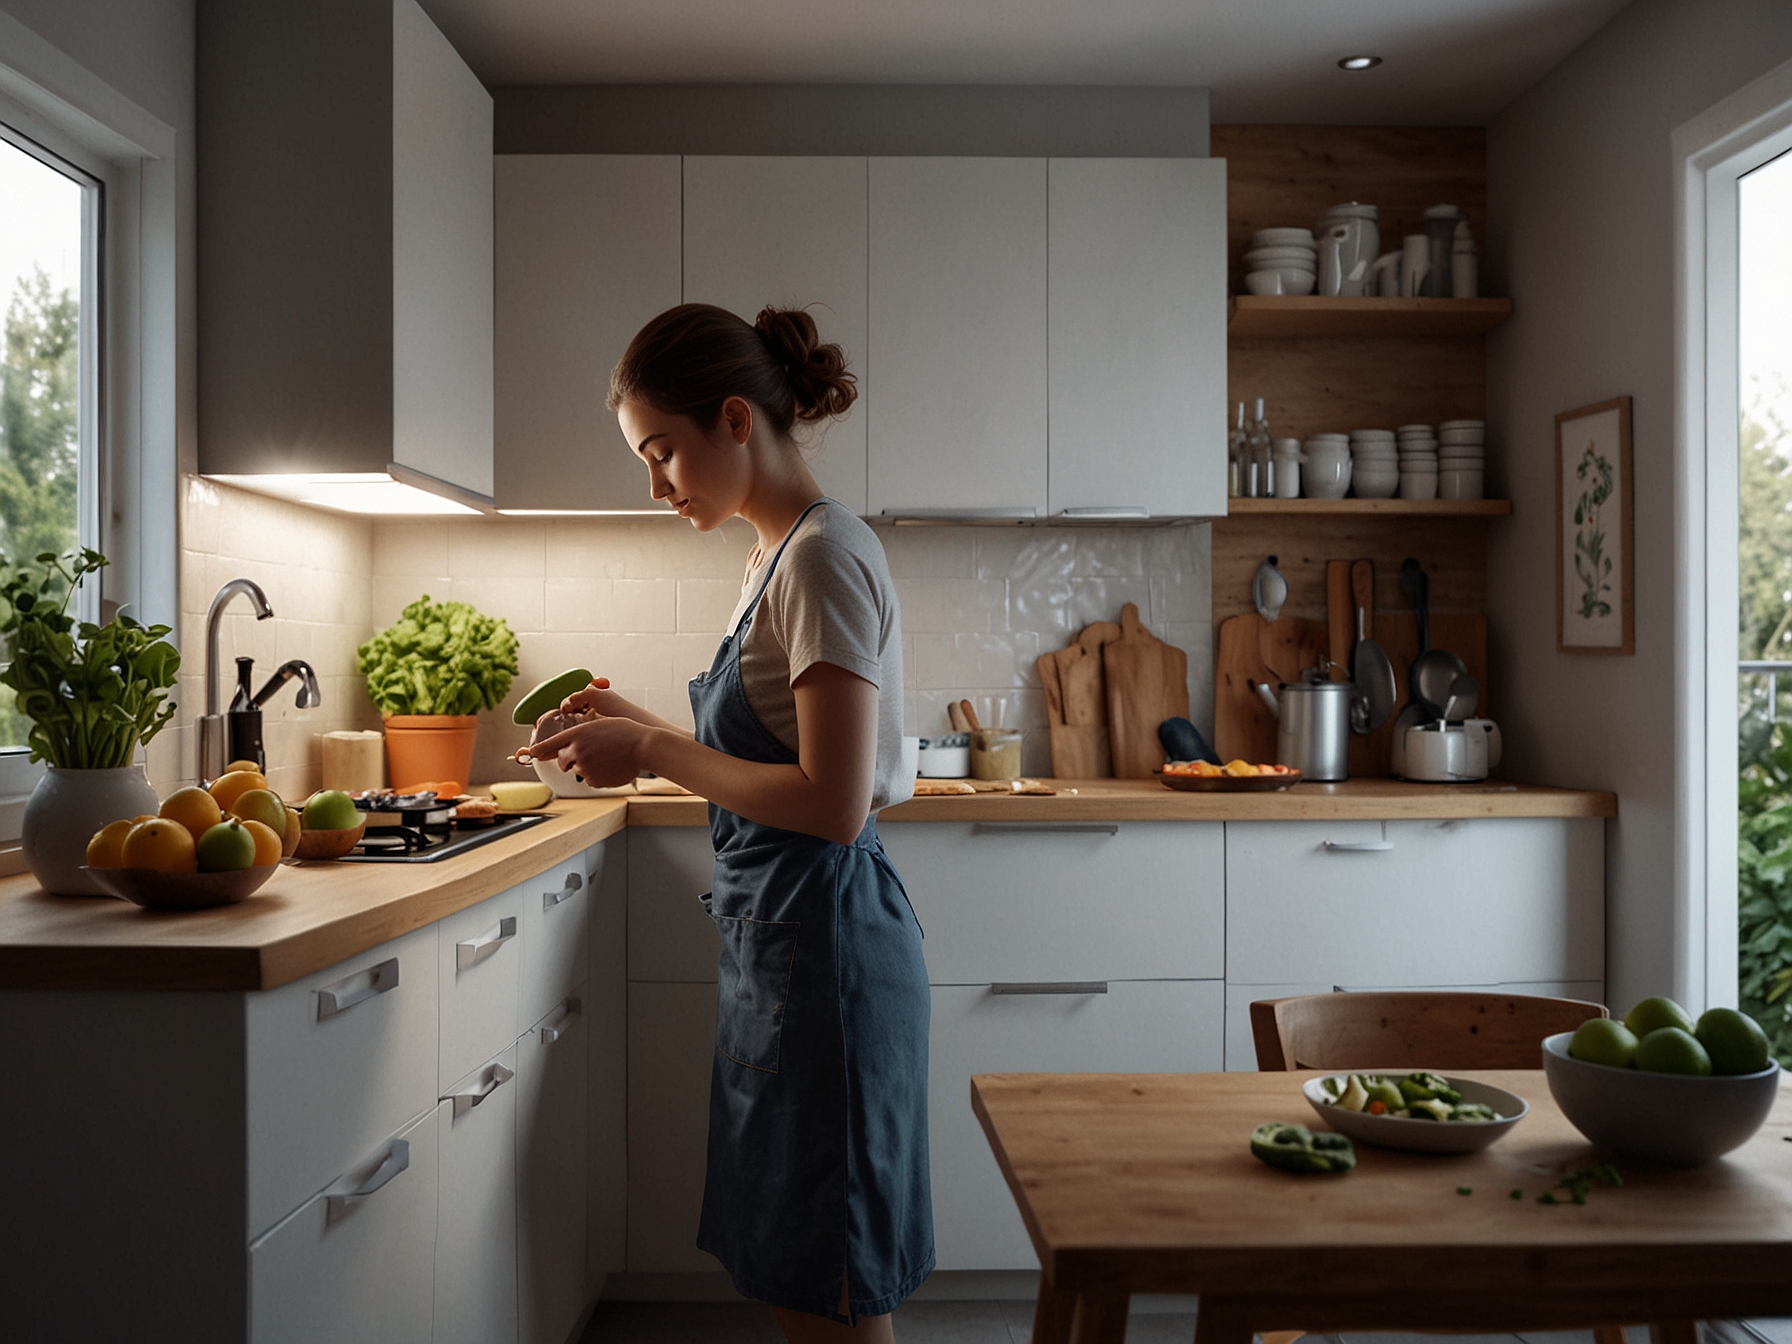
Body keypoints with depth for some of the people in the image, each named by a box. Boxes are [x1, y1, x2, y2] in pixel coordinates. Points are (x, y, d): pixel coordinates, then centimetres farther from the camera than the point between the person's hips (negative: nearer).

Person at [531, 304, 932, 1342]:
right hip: (784, 935, 10)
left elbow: (833, 804, -24)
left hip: (822, 938, -10)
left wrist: (655, 753, -16)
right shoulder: (784, 553, 13)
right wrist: (647, 731, 8)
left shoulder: (824, 557, -17)